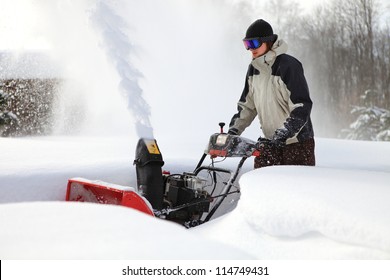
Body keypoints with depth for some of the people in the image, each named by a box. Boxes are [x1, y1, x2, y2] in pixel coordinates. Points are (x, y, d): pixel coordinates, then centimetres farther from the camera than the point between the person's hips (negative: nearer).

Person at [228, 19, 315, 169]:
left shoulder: (288, 65, -15)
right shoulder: (254, 68, 7)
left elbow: (302, 107, -20)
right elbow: (247, 104, 15)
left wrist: (280, 137, -26)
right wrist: (233, 131, 2)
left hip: (297, 141, -6)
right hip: (270, 141, 6)